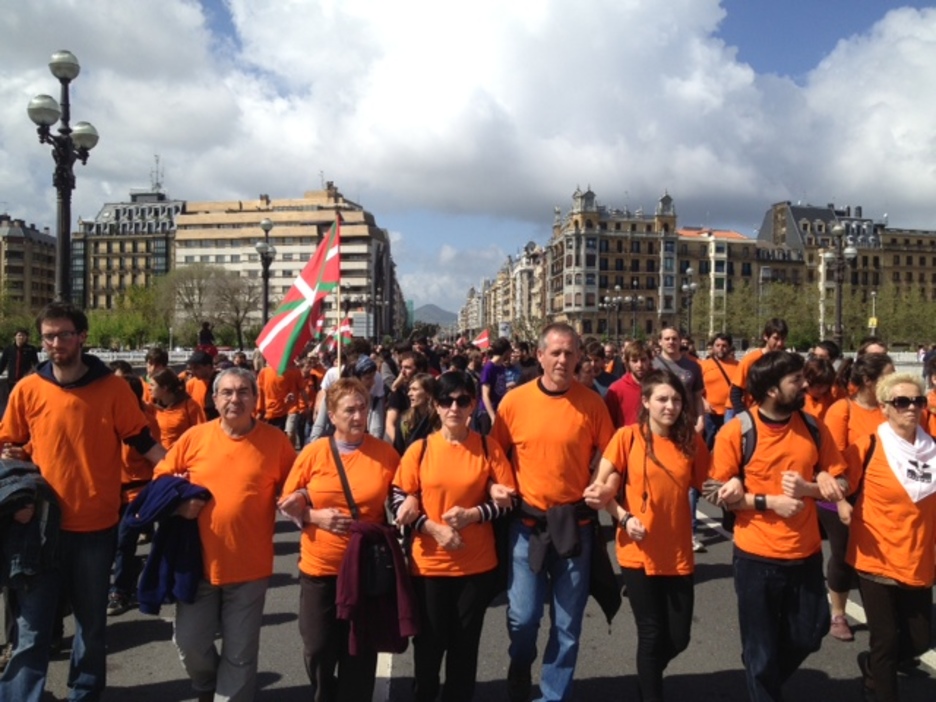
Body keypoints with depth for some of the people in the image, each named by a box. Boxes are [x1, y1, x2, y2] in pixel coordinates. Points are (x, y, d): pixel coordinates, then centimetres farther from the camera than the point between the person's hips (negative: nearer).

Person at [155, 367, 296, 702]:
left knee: (240, 653, 10)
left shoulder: (275, 440, -7)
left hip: (250, 567, -1)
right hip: (199, 561, 2)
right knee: (190, 642, 12)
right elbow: (162, 478, 8)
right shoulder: (194, 436, -3)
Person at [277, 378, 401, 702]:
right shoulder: (313, 452, -5)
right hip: (319, 566, 1)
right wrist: (315, 516, -13)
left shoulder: (386, 453, -6)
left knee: (359, 652, 12)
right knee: (318, 649, 13)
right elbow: (288, 504, 2)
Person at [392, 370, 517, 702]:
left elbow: (509, 498, -1)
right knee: (429, 643, 12)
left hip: (477, 564, 0)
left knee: (465, 644, 13)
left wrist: (475, 514, -16)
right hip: (429, 563, 0)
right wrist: (432, 528, -15)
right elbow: (400, 501, -2)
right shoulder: (419, 449, -4)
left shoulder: (489, 447, -3)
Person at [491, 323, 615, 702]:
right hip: (527, 522, 0)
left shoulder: (591, 402, -5)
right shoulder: (514, 401, -5)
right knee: (523, 615, 3)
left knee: (568, 623, 10)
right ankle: (520, 671, 37)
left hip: (575, 523, 1)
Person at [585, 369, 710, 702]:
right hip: (638, 551, -3)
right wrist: (625, 517, -18)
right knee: (652, 634, 8)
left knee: (678, 637, 11)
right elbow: (601, 488, -6)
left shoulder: (691, 441, 0)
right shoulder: (627, 437, -9)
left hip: (678, 553, 3)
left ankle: (648, 674, 43)